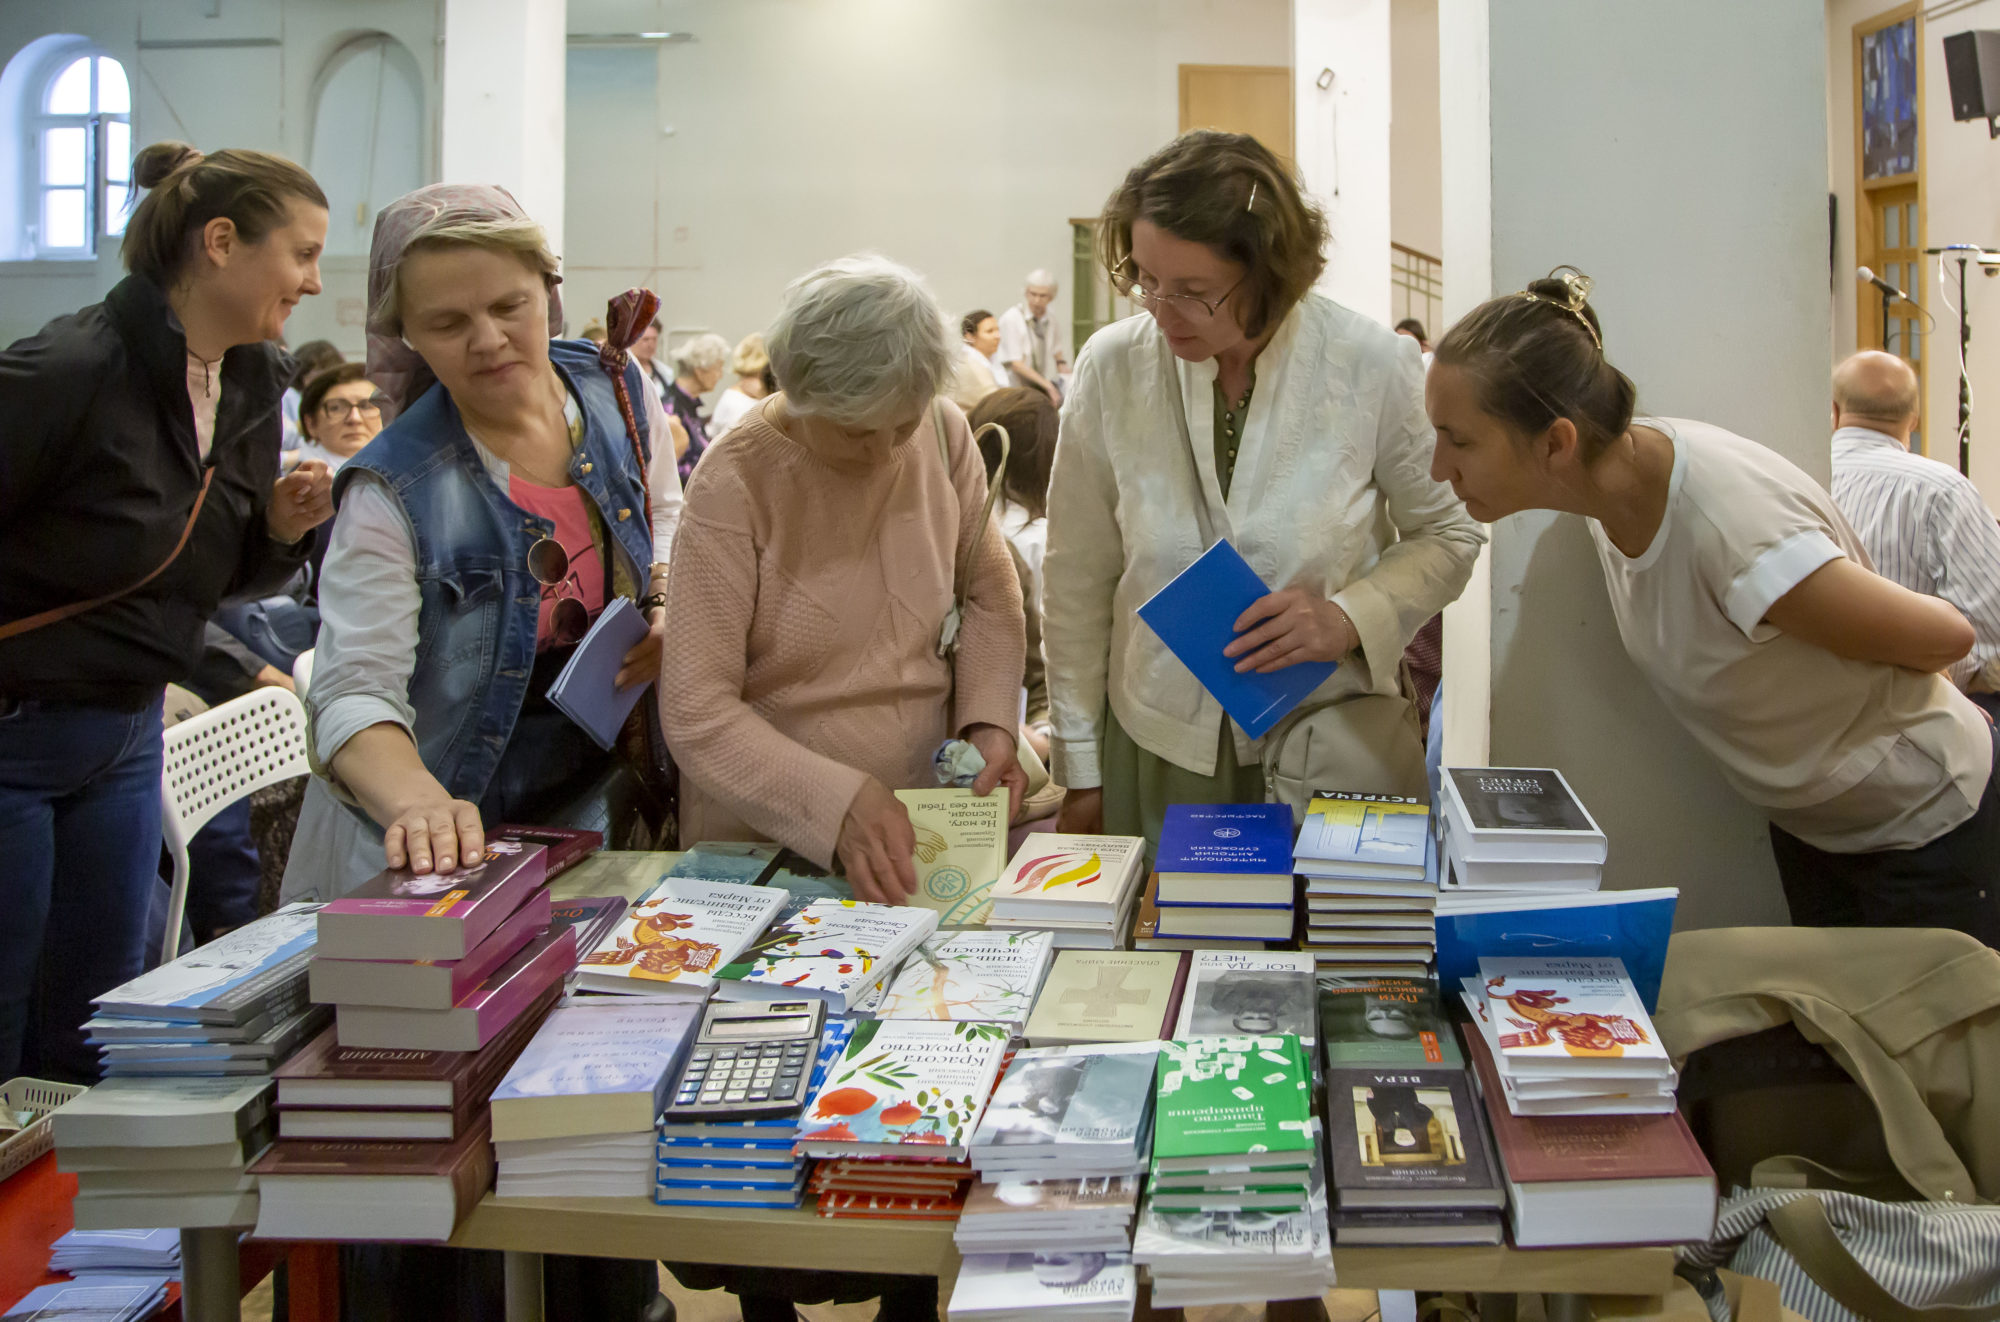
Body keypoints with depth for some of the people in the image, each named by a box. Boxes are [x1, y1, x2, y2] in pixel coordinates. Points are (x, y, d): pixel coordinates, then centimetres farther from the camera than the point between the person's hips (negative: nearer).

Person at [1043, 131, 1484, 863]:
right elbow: (1077, 582, -1)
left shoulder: (1371, 365, -11)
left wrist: (1351, 619, -15)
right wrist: (1081, 771, 2)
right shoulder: (1111, 367, -8)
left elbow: (1447, 535, 4)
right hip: (1158, 742, 1)